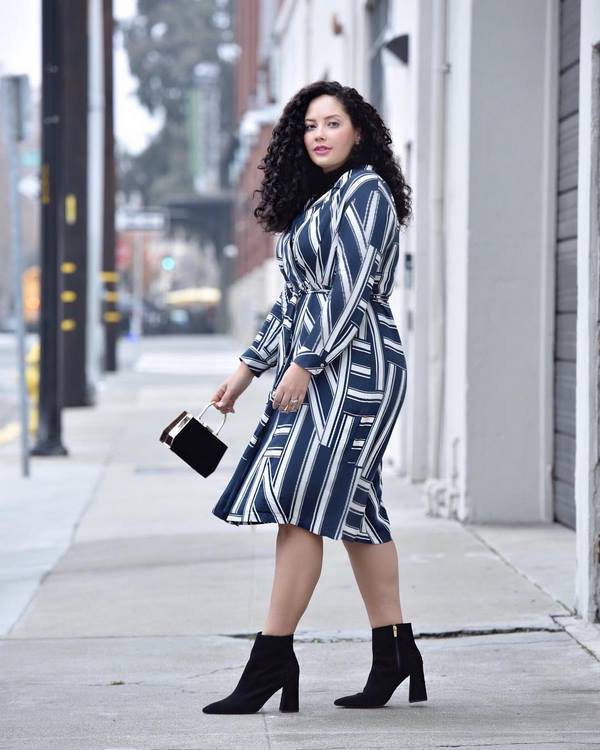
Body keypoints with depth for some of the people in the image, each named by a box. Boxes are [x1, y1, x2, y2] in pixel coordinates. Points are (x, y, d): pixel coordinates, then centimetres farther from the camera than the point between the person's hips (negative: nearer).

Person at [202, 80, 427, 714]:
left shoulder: (365, 191, -8)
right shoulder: (317, 200, 20)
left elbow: (350, 290, -16)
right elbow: (293, 299, 24)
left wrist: (304, 365, -19)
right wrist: (249, 368, 20)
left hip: (351, 365, -10)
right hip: (315, 369, 10)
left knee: (298, 505, -13)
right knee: (353, 508, 8)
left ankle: (272, 659, -12)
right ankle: (395, 655, 11)